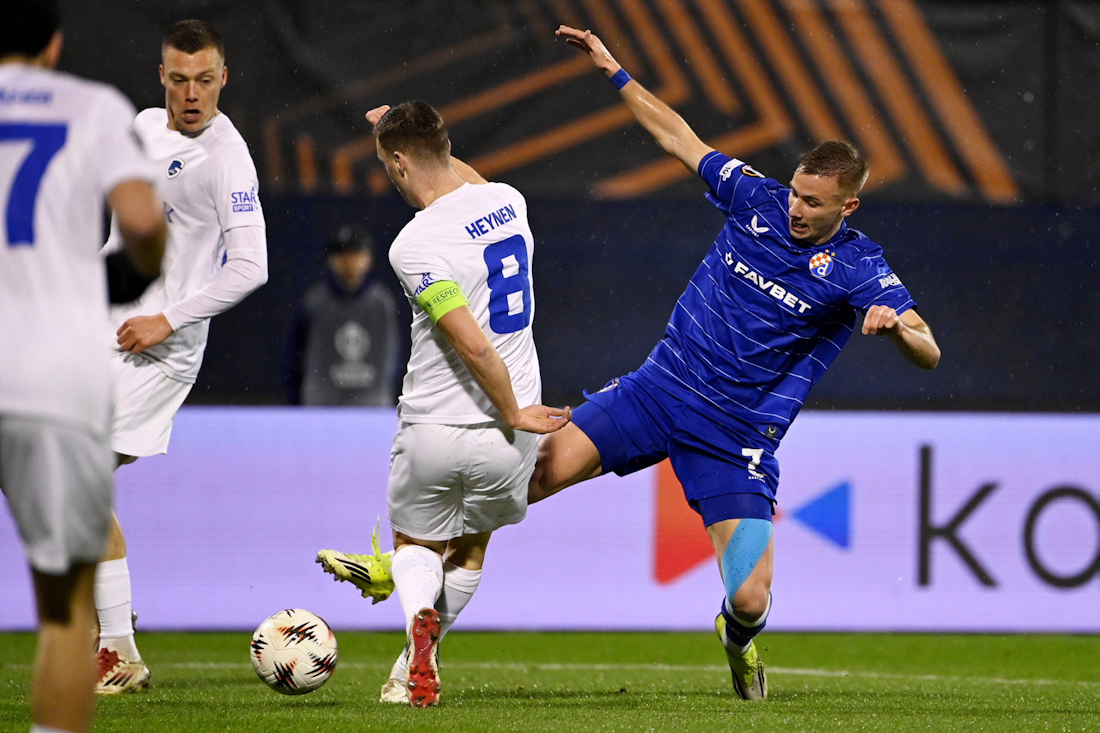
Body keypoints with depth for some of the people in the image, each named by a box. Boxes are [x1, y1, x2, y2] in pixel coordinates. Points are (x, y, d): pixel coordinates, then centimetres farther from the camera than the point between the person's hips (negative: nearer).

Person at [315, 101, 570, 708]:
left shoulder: (414, 245, -20)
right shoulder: (508, 202, 0)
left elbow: (473, 344, -25)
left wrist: (515, 411, -12)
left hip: (434, 430, -5)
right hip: (505, 436, 5)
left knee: (414, 543, 18)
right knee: (470, 549, 26)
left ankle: (418, 614, -12)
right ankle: (415, 662, 27)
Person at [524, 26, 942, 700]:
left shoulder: (858, 270, -11)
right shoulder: (758, 199, 0)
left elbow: (928, 354, -19)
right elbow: (682, 140, 14)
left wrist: (895, 324, -41)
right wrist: (614, 73, 13)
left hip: (738, 435, -3)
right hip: (662, 387, 3)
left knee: (751, 600, -11)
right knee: (548, 466, -18)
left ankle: (738, 637, 30)